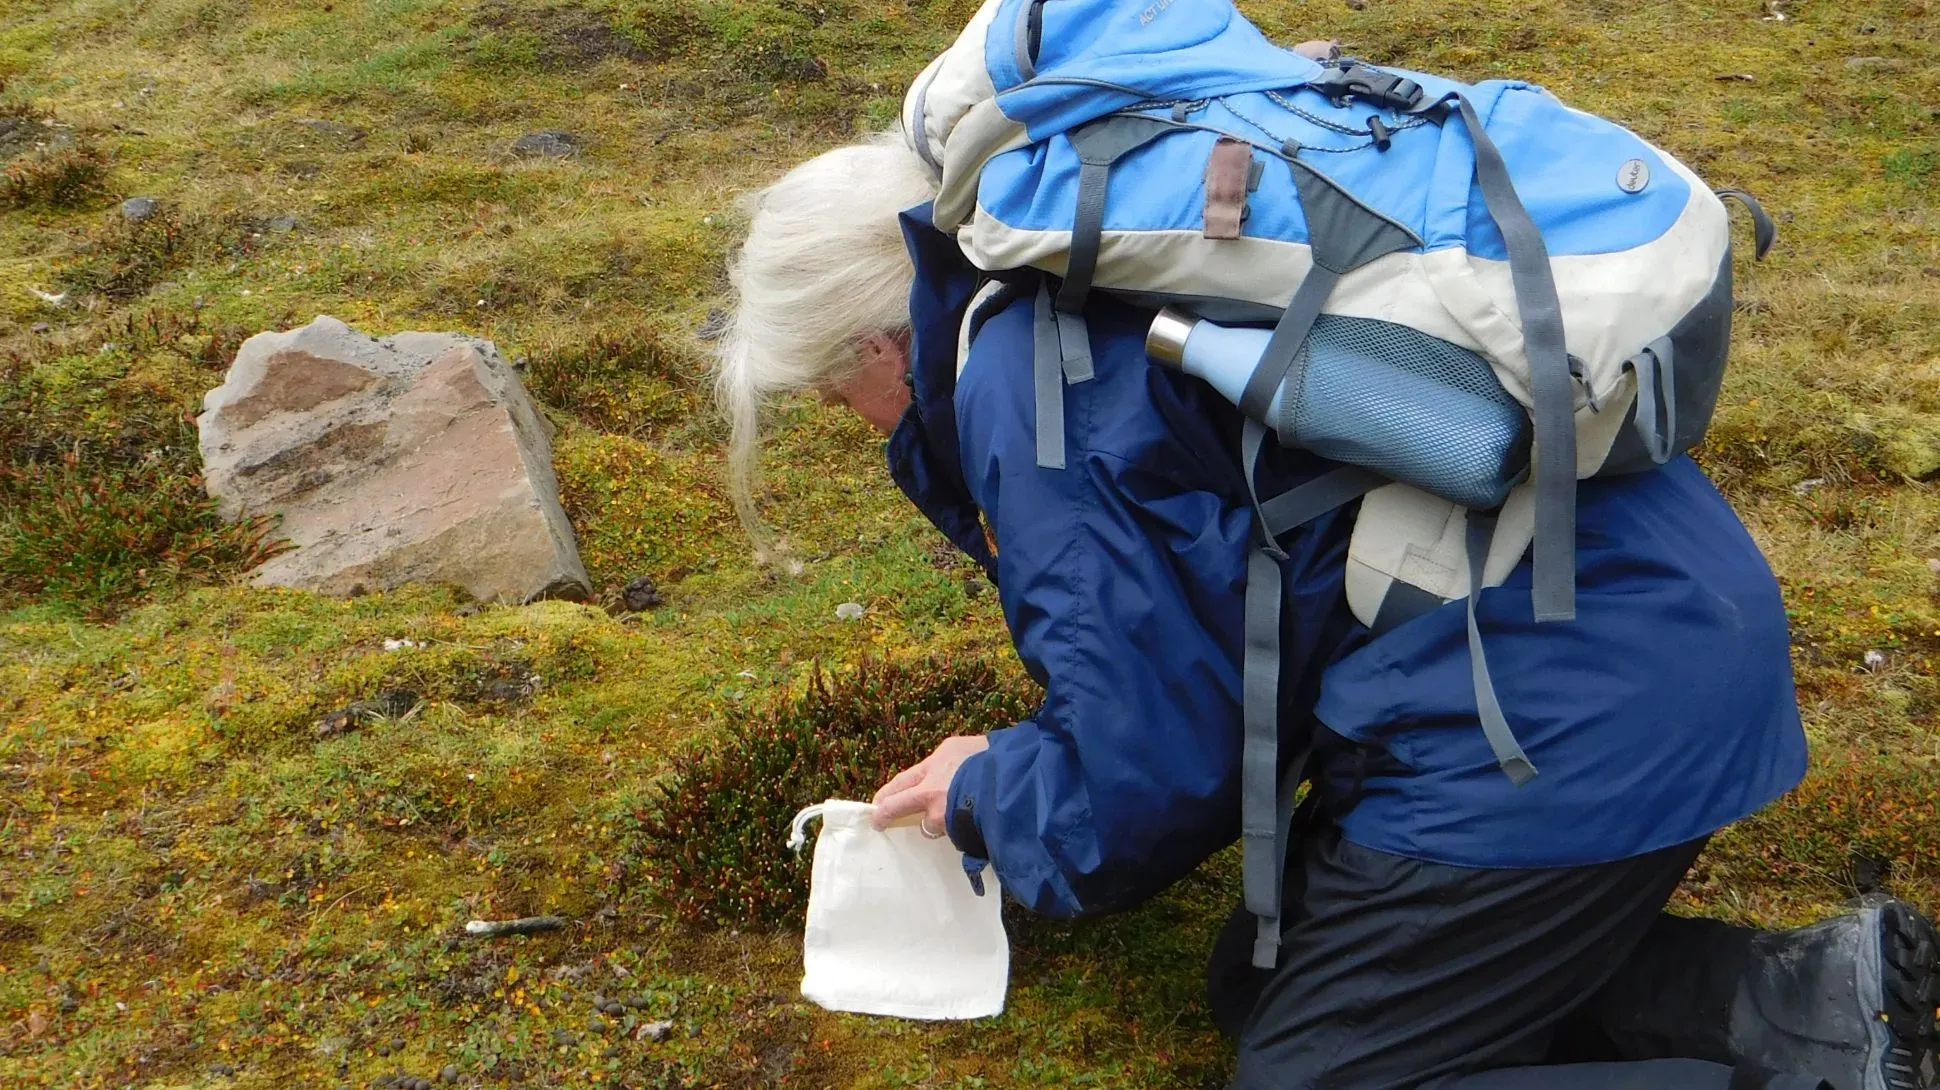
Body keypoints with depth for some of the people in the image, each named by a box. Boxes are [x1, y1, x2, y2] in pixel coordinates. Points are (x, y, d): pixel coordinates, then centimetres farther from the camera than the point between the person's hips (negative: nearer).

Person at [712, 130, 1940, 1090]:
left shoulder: (1022, 392, -13)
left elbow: (1150, 778, -10)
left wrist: (985, 796, 11)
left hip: (1563, 709, -10)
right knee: (1266, 980, 17)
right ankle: (1812, 990, 9)